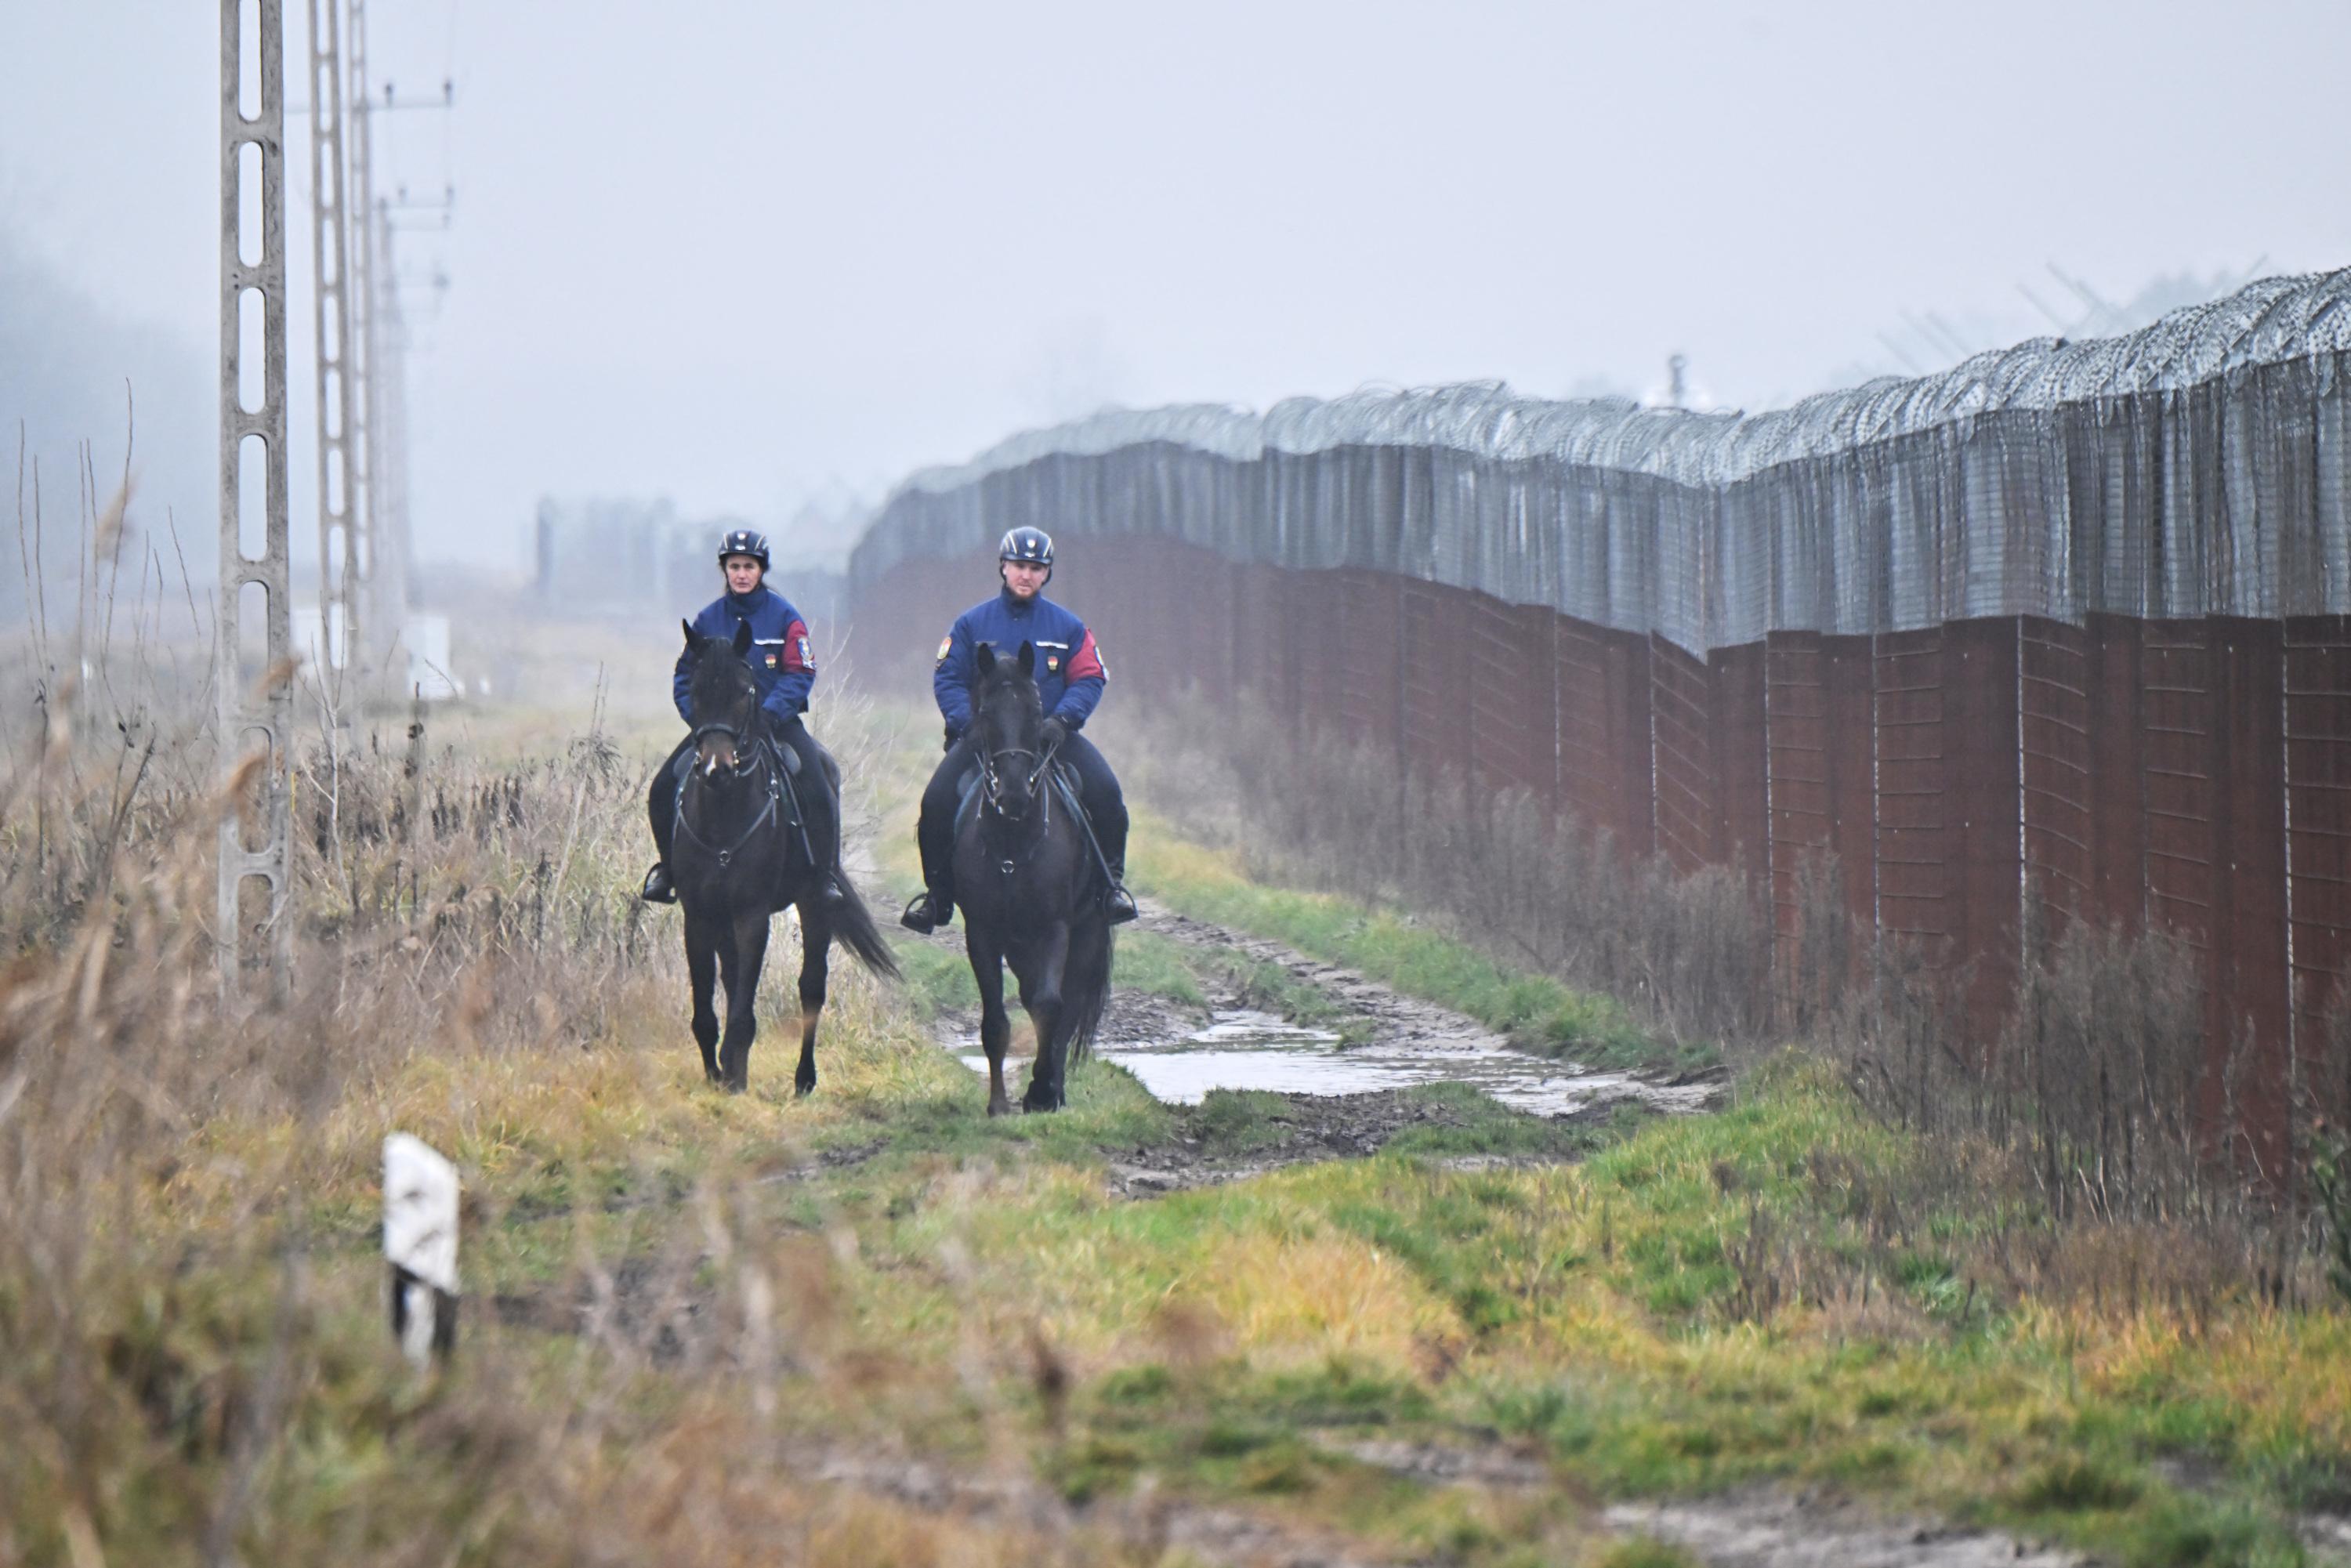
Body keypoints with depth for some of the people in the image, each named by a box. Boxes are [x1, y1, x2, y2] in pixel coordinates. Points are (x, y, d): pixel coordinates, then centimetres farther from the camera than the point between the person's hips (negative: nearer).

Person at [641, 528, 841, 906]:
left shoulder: (784, 616, -2)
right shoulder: (709, 619, 5)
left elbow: (800, 674, -6)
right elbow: (686, 674, 10)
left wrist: (770, 712, -19)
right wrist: (695, 714, -7)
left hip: (776, 719, -3)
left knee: (817, 788, -24)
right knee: (664, 788, -9)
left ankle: (826, 875, -16)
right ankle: (669, 868, 8)